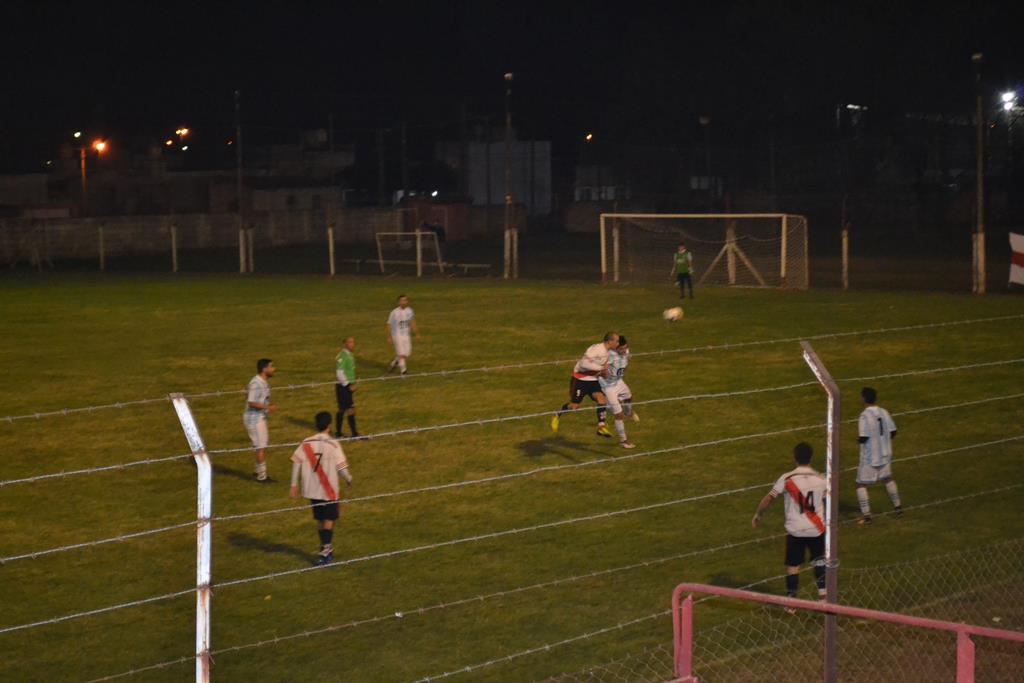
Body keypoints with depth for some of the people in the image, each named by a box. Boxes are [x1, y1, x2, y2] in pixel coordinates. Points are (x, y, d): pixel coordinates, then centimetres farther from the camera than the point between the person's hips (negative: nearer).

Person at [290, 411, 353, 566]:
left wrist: (294, 485, 2)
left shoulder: (306, 444, -2)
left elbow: (296, 463, -5)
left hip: (312, 490, 4)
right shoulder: (333, 445, -13)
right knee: (329, 520, 4)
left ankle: (327, 549, 26)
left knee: (320, 520, 16)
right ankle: (325, 552, -5)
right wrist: (349, 479, 6)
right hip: (329, 490, -4)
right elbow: (341, 467, -13)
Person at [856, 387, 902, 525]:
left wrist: (858, 439, -2)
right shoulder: (884, 412, -2)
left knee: (861, 484, 6)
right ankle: (898, 507, 34)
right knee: (888, 479, 27)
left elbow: (863, 438, -24)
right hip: (885, 455, 6)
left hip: (869, 458, -6)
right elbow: (893, 432, 4)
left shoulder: (865, 416, -21)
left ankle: (866, 515, 1)